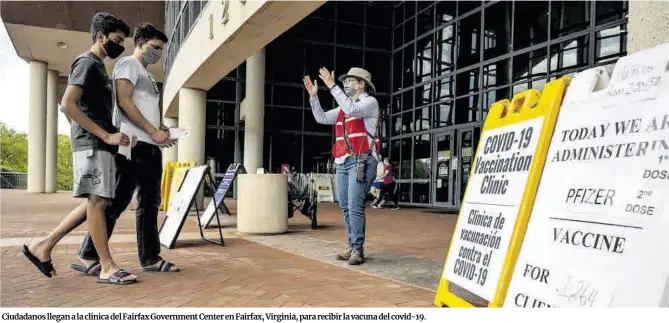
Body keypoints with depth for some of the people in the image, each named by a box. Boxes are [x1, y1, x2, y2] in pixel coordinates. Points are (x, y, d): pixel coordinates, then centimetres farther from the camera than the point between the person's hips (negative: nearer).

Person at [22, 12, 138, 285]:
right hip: (91, 144, -10)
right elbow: (67, 105, -18)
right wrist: (106, 135, -20)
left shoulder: (98, 66, 23)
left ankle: (43, 246, 17)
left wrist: (110, 136, 15)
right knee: (96, 201, -8)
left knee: (96, 202, 10)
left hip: (99, 144, 10)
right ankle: (107, 267, -5)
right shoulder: (87, 62, -7)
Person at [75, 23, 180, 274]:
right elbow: (124, 101, -13)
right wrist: (153, 131, -15)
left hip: (150, 146, 9)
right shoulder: (128, 64, 0)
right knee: (118, 201, -8)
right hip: (133, 144, -9)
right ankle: (88, 256, 1)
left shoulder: (147, 75, 26)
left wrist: (161, 134, 8)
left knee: (149, 204, 7)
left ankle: (150, 258, 11)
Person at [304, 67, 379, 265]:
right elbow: (322, 118, 20)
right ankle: (352, 246, 16)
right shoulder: (343, 108, 23)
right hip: (343, 163, 8)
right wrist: (314, 96, 9)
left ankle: (357, 249, -6)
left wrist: (332, 86, -18)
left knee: (355, 207, -12)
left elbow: (352, 110, -19)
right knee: (346, 208, 8)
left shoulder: (370, 102, 0)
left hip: (361, 162, -8)